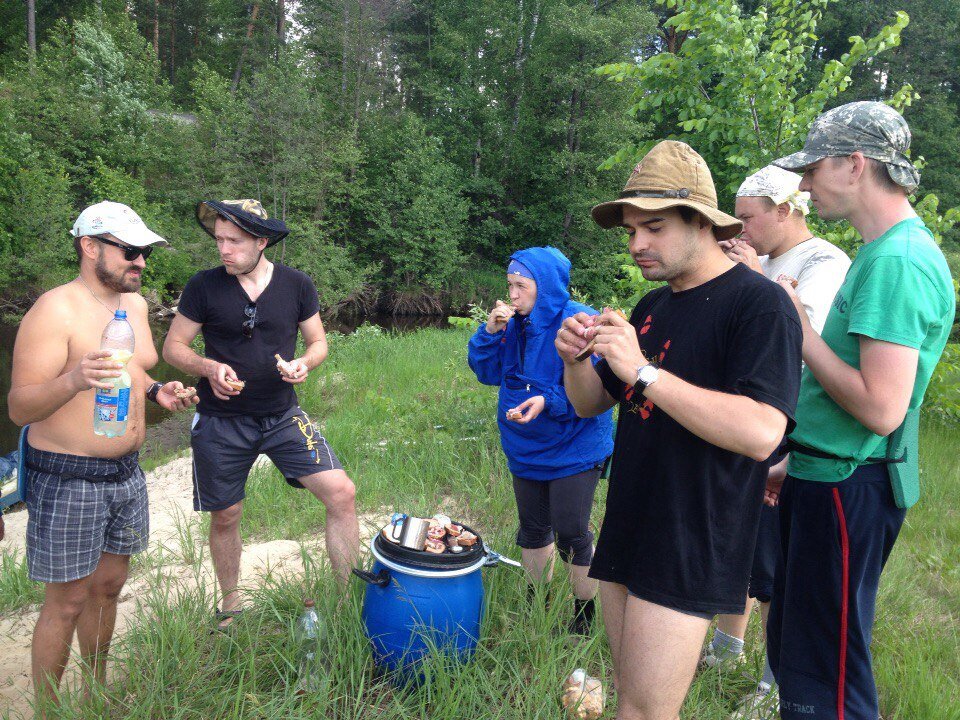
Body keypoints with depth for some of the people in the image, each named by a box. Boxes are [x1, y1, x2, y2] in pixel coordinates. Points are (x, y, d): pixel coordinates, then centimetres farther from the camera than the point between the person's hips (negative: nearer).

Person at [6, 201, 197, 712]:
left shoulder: (134, 303, 8)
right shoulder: (56, 310, -16)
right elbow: (19, 408, -19)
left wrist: (155, 390, 4)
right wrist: (73, 381, -37)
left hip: (125, 473, 7)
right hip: (68, 480, -7)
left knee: (108, 586, 18)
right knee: (67, 602, 3)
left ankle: (97, 695, 37)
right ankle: (46, 710, 24)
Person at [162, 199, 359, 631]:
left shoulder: (296, 285, -2)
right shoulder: (204, 286, -6)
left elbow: (318, 342, 8)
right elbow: (172, 347, 0)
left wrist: (305, 362, -14)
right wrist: (209, 367, -20)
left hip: (282, 416, 1)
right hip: (221, 421, 0)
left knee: (341, 494, -13)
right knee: (225, 518, 12)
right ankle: (230, 606, 38)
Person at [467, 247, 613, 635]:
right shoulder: (515, 323, 1)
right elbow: (486, 371, 5)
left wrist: (548, 402, -35)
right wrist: (490, 333, -11)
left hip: (574, 451, -6)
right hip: (526, 450, 7)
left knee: (571, 534, -2)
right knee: (533, 529, 19)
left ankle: (585, 610, 22)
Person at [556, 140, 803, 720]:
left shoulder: (759, 302, -12)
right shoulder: (652, 307, 12)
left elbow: (762, 432, -25)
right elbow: (591, 403, 16)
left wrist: (644, 372, -26)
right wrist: (574, 358, -5)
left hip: (690, 551, -7)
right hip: (625, 536, 7)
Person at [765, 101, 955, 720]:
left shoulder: (898, 262, -20)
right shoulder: (888, 250, 12)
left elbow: (881, 408, -27)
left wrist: (799, 328, -17)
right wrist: (800, 464, 17)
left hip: (847, 491, -10)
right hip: (828, 478, 10)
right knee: (791, 648, 23)